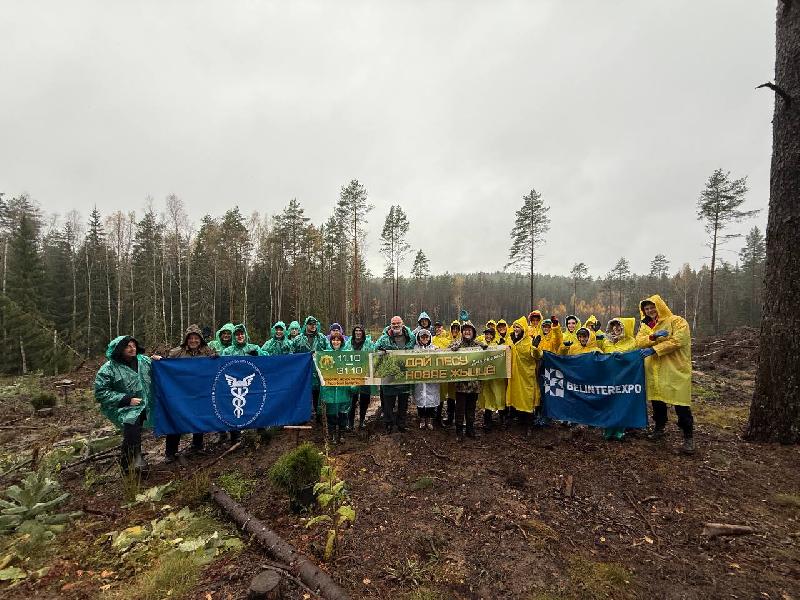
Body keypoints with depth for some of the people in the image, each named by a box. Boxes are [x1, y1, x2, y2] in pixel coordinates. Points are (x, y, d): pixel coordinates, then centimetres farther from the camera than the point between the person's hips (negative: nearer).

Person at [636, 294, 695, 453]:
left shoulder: (677, 321, -5)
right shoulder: (646, 326, 12)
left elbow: (677, 341, -18)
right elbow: (639, 342, -2)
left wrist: (654, 349, -19)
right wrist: (653, 336, -19)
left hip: (675, 370, -5)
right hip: (654, 371, 5)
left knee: (680, 403, -4)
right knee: (657, 400, 14)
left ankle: (688, 436, 10)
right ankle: (660, 428, 31)